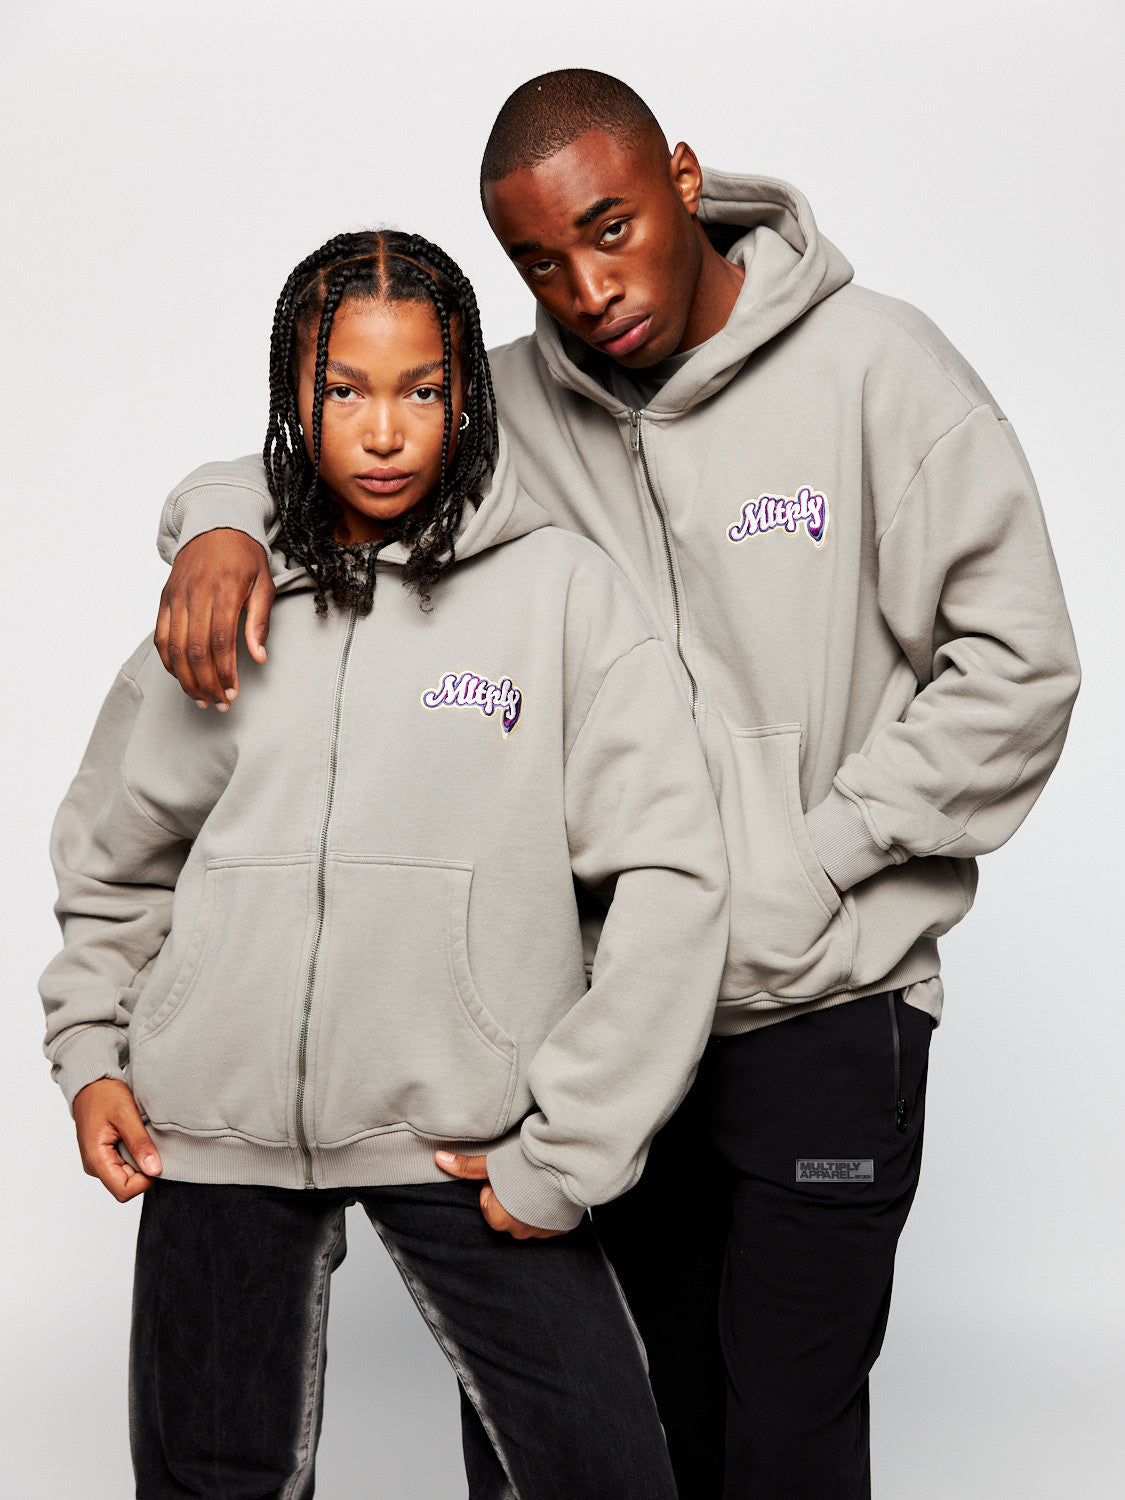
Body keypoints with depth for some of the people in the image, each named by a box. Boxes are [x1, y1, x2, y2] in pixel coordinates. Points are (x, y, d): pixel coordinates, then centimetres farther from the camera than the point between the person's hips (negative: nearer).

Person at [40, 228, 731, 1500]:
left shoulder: (562, 592, -4)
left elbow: (671, 879, -9)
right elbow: (112, 855, 19)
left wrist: (566, 1153, -10)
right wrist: (89, 1049, 8)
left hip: (465, 1134, -2)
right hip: (216, 1125, 3)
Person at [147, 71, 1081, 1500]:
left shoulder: (874, 367, -9)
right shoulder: (514, 402, 1)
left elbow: (1015, 664, -9)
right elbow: (311, 447, 13)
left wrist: (798, 877, -12)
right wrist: (221, 519, -12)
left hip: (824, 1002, -3)